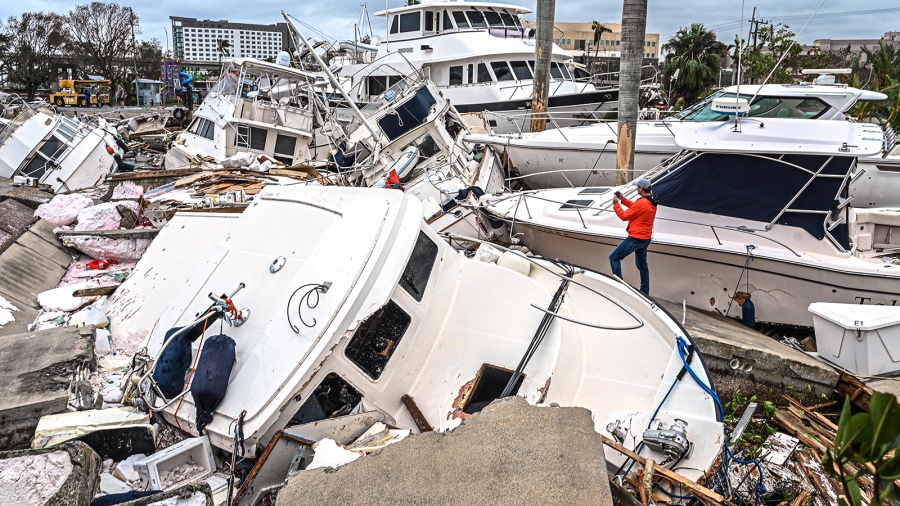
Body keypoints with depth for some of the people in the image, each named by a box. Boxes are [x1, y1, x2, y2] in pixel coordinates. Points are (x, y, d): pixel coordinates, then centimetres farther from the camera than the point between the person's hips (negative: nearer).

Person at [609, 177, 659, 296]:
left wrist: (616, 204, -3)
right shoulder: (652, 201, 5)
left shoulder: (642, 203, -23)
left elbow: (624, 216, -15)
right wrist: (623, 199, 15)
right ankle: (645, 292, 27)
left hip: (636, 238, -9)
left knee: (614, 258, -1)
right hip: (645, 238, 10)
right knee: (642, 264, 20)